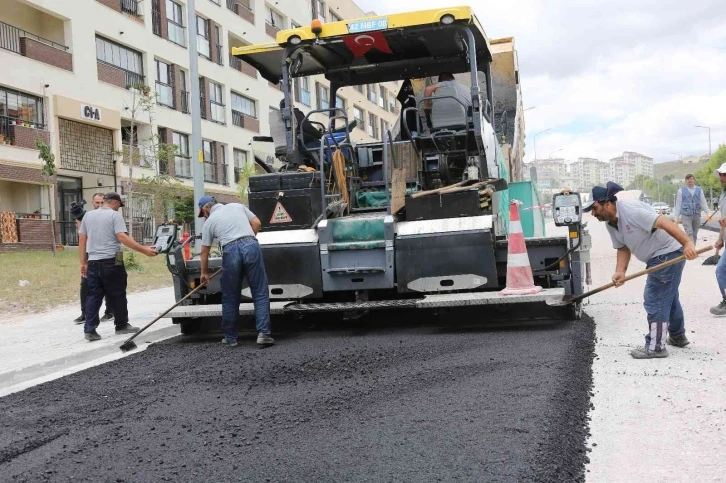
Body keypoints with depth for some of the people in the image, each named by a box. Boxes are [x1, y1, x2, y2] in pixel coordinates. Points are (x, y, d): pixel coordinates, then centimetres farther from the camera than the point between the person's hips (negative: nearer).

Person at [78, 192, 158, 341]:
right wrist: (144, 250, -19)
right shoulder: (114, 215, -5)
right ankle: (122, 325, 16)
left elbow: (82, 240, 13)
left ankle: (90, 330, 0)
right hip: (111, 261, -5)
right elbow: (122, 237, -17)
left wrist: (83, 262, 17)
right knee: (117, 295, 7)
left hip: (93, 262, 5)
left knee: (93, 296, 6)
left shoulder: (88, 215, 13)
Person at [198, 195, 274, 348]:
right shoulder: (238, 206, 22)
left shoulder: (210, 221, 18)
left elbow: (204, 251, 21)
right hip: (251, 245, 1)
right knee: (260, 293, 3)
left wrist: (204, 273, 33)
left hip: (231, 251, -1)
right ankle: (263, 333, -6)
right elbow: (256, 223, 16)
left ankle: (230, 338, 19)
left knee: (230, 298, 11)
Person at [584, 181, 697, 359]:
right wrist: (620, 272, -12)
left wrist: (687, 243, -40)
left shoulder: (630, 210, -26)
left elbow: (663, 223, -32)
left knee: (654, 299, -9)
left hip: (669, 254, -10)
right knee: (668, 297, 25)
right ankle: (678, 336, 43)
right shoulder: (610, 224, 2)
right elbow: (623, 248, 4)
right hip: (659, 258, 10)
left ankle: (655, 347, -1)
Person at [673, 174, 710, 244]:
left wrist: (708, 213, -5)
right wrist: (676, 217, 2)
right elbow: (678, 204, 4)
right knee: (689, 234, -14)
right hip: (685, 215, -3)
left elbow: (703, 202, 6)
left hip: (696, 215, 3)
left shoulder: (699, 190, 8)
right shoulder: (681, 190, 2)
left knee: (694, 235, 10)